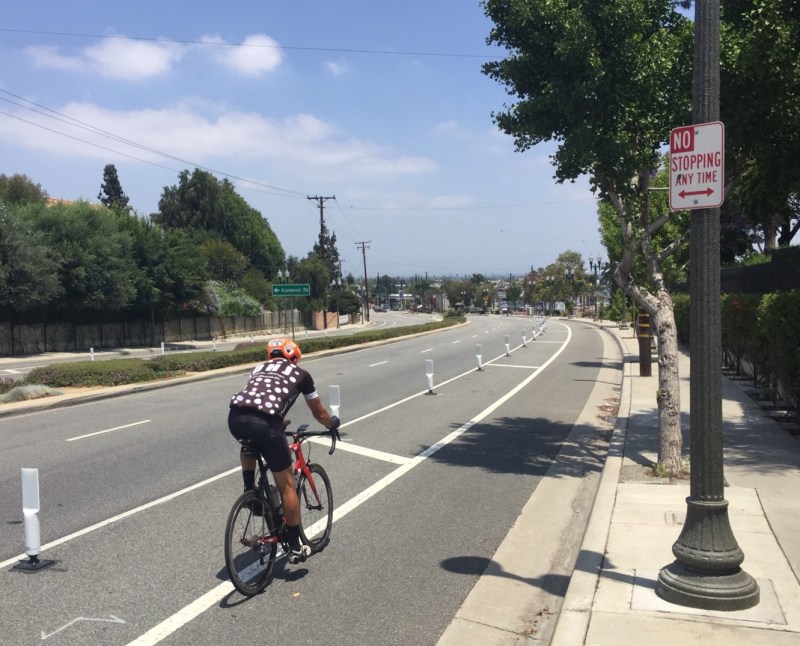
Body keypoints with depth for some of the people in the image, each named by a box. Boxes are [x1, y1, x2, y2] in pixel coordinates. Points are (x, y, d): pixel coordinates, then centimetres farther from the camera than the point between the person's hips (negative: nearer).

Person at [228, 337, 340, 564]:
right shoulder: (300, 374, 24)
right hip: (264, 422, -4)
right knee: (287, 485, 13)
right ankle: (296, 547, 20)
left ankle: (249, 490, 30)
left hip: (235, 417, 4)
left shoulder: (259, 367, 33)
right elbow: (319, 413, 34)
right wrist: (333, 424, 55)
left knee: (249, 444, 43)